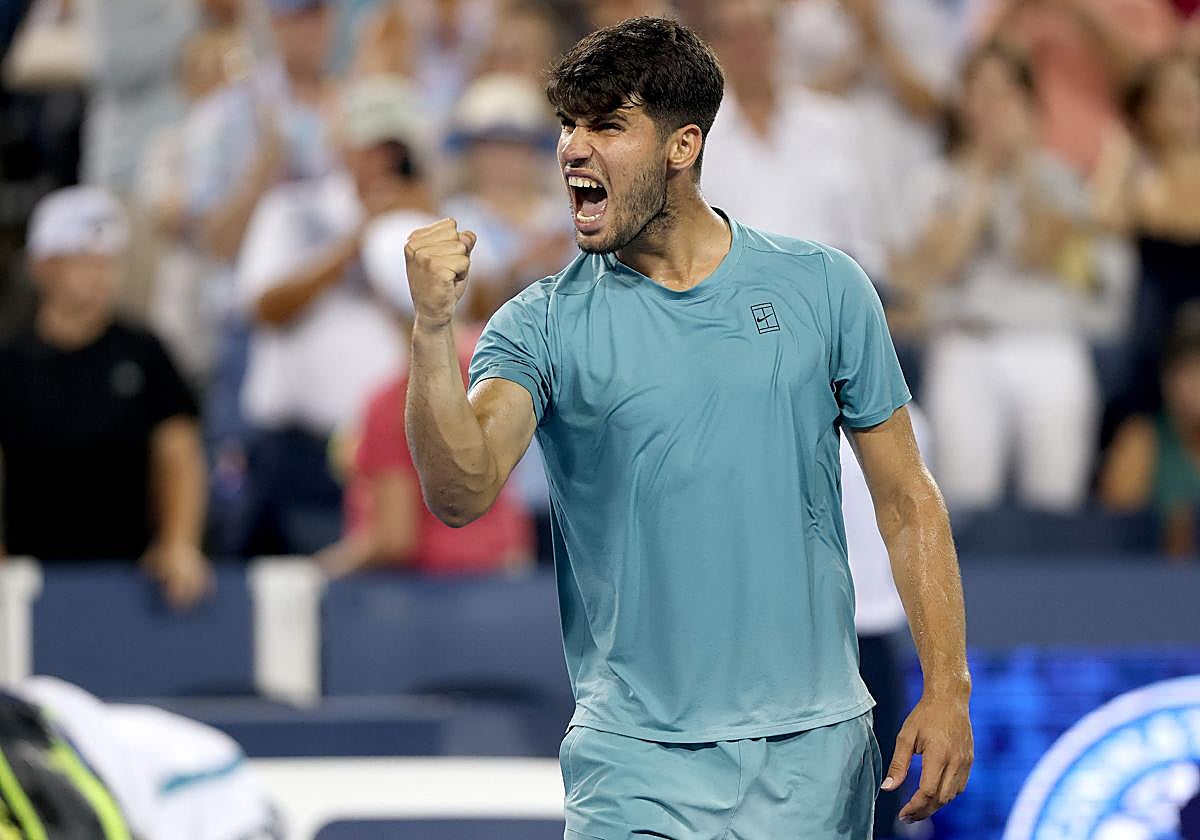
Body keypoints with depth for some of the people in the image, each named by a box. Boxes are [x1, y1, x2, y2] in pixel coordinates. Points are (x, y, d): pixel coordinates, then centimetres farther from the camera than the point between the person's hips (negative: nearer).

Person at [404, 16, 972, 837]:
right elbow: (462, 492, -17)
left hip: (814, 751, 1)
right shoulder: (544, 326, -1)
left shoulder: (824, 287, 3)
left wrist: (947, 687, -2)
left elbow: (905, 498, 6)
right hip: (638, 765, -1)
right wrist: (434, 329, -30)